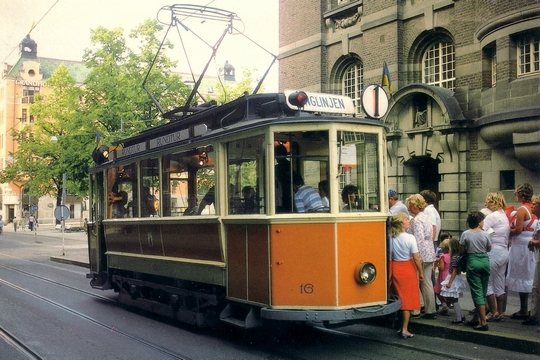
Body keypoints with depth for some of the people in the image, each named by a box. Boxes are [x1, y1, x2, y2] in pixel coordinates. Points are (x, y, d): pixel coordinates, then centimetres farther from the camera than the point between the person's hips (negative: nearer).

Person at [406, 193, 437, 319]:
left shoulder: (417, 220, -14)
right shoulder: (426, 217, 14)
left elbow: (419, 240, -21)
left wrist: (417, 257, -20)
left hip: (422, 255, -9)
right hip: (430, 254, 9)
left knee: (424, 283, -1)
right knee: (427, 282, 13)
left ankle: (429, 311, 5)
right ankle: (430, 309, 18)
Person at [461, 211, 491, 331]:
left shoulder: (465, 234, -8)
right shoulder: (485, 234, -4)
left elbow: (461, 252, -2)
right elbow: (489, 249, 9)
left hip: (473, 262, -2)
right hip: (485, 261, 2)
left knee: (477, 292, -1)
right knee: (483, 291, 14)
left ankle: (484, 322, -7)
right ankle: (476, 318, 24)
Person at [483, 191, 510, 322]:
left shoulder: (492, 216, -14)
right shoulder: (504, 216, 14)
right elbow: (507, 234, 12)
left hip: (494, 252, -9)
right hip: (504, 251, 9)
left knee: (488, 283, -1)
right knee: (500, 284, 13)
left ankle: (493, 312, 1)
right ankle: (500, 312, 19)